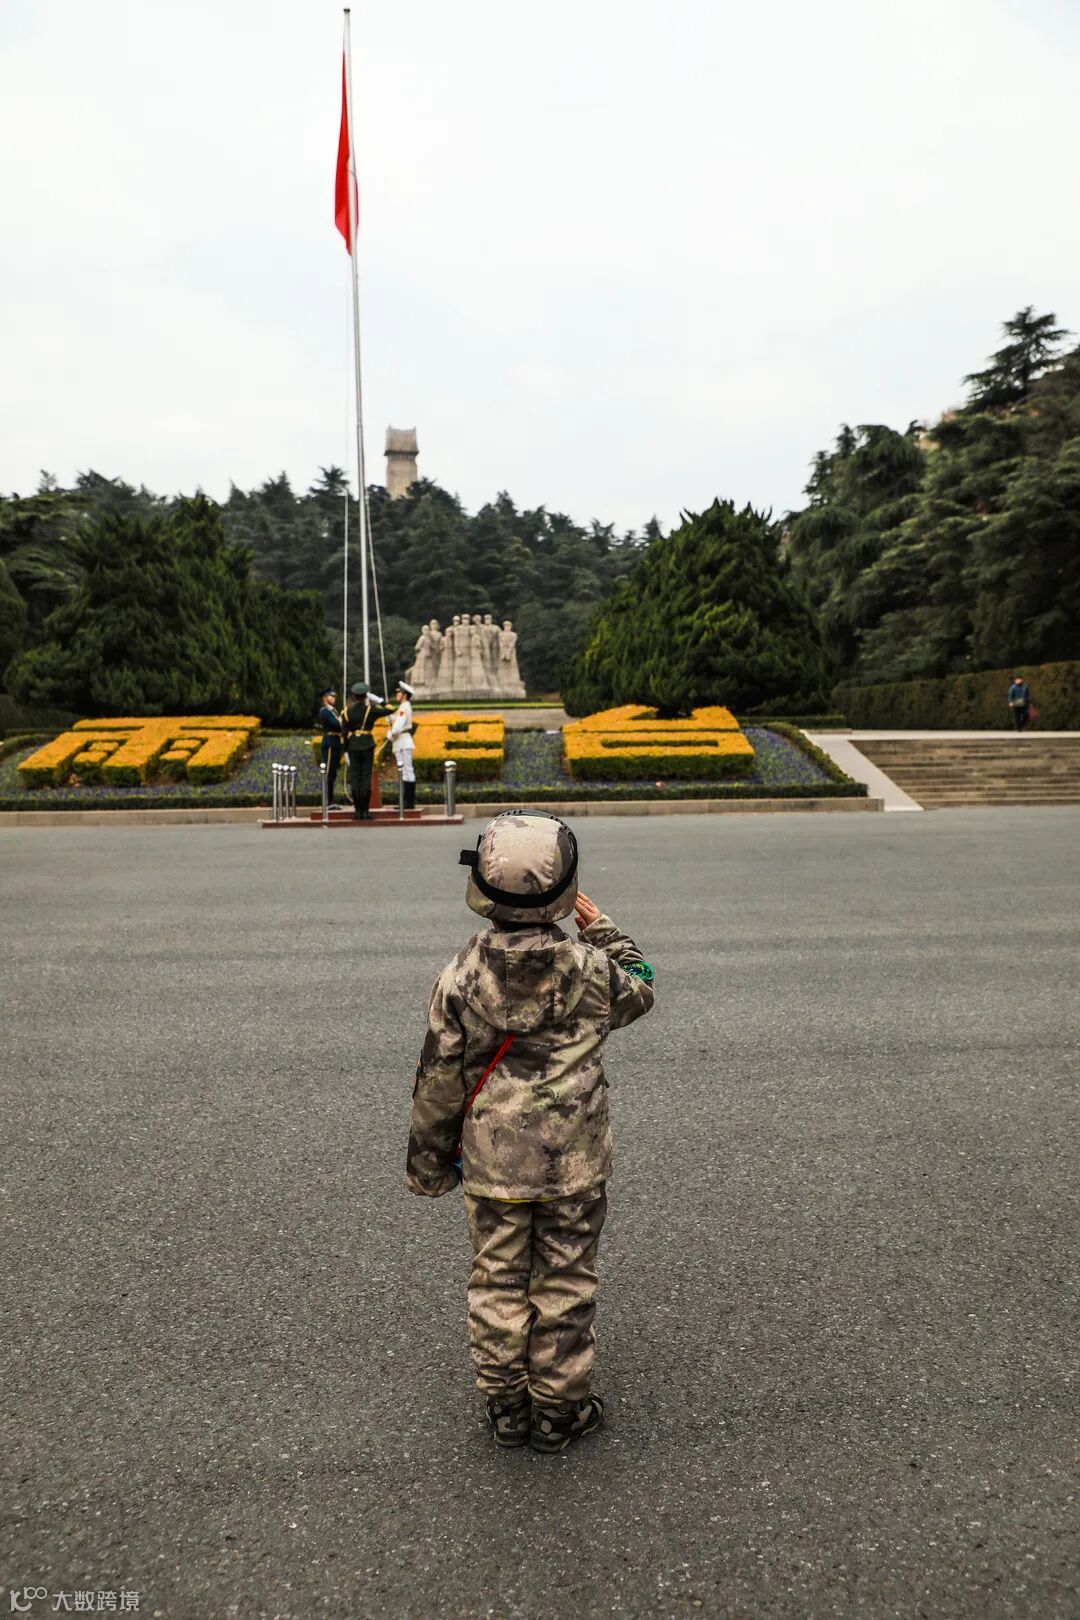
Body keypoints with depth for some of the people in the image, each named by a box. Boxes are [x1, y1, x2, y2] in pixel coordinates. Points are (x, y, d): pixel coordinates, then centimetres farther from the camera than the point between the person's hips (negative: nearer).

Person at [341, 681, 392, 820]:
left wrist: (346, 750, 10)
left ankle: (358, 811, 3)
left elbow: (344, 732, 1)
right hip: (367, 746, -2)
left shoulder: (348, 711, 0)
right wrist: (377, 700, 5)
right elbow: (389, 709, 0)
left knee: (355, 778, 4)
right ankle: (365, 810, -2)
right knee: (366, 778, -1)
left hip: (353, 747, 2)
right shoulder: (370, 709, -7)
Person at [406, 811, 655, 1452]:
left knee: (498, 1281, 17)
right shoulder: (592, 968, -15)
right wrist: (601, 927, 16)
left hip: (492, 1162, 1)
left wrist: (429, 1160, 7)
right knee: (565, 1283, 15)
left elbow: (438, 1079, -6)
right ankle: (559, 1408, 29)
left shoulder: (463, 976, -13)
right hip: (575, 1162, 0)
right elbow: (638, 989, 9)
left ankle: (506, 1405, 31)